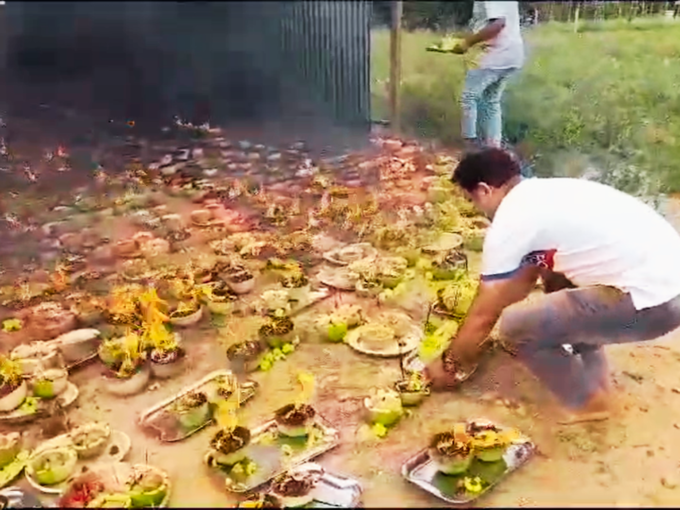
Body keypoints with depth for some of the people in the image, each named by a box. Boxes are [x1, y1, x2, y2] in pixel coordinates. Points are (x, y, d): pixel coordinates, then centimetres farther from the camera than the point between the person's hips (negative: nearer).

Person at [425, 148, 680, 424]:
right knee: (555, 279, 28)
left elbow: (483, 315, -3)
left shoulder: (508, 221, -10)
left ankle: (586, 402, 14)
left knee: (515, 326, -5)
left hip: (652, 301, -10)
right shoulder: (542, 193, 16)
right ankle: (594, 378, 30)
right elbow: (525, 277, 28)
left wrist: (450, 364, 14)